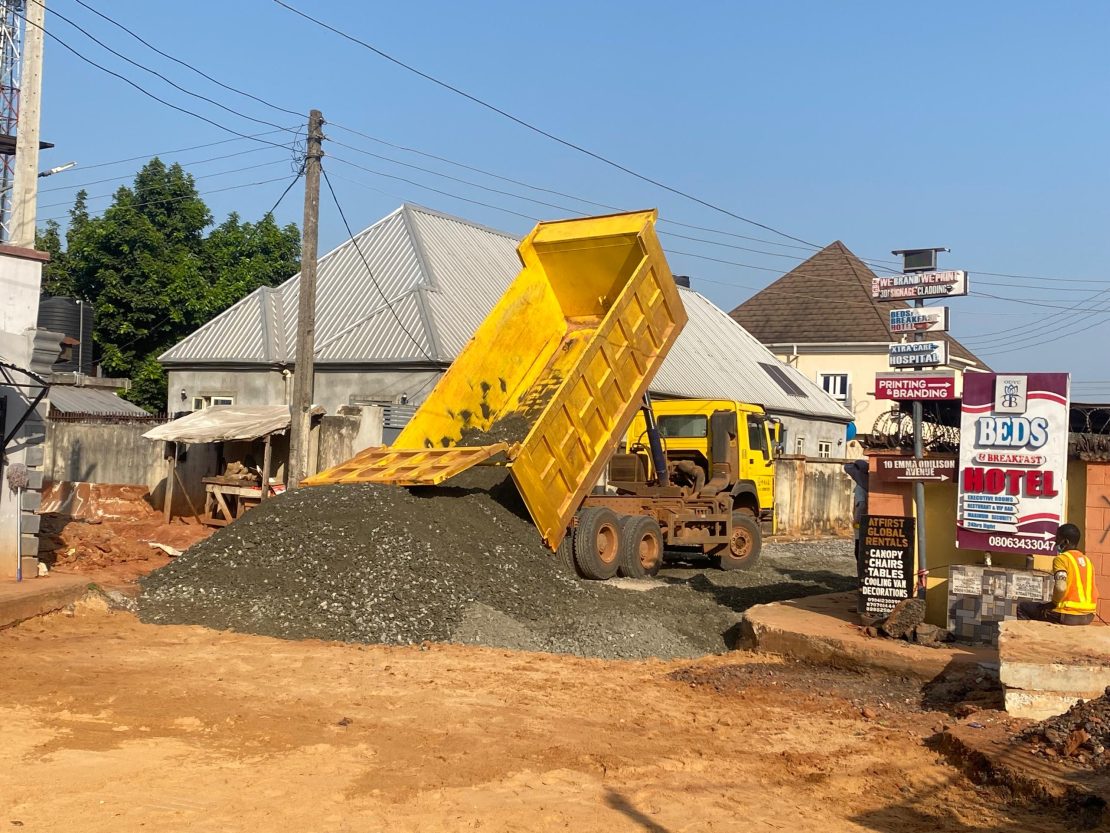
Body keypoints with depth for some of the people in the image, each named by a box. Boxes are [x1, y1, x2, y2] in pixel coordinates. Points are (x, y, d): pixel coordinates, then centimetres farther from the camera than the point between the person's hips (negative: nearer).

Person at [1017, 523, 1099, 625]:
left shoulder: (1061, 558, -9)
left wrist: (1053, 603, -8)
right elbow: (1095, 593, 15)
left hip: (1067, 616, -8)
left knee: (1023, 607, 9)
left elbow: (1061, 587, -25)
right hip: (1088, 617, 8)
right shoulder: (1087, 560, 13)